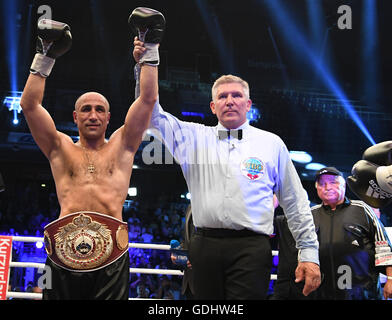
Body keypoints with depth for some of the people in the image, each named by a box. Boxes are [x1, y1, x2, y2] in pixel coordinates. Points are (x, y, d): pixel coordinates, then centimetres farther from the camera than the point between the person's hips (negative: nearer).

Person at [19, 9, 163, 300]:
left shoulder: (122, 146, 19)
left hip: (111, 253, 0)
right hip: (65, 249, 0)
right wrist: (45, 57, 8)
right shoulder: (61, 149, 18)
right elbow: (30, 104, 11)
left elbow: (148, 99, 14)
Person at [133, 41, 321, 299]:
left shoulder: (272, 144, 11)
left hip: (251, 248, -2)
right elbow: (154, 117, 8)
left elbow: (296, 203, 11)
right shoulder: (196, 138, 15)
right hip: (205, 246, 2)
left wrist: (310, 253, 6)